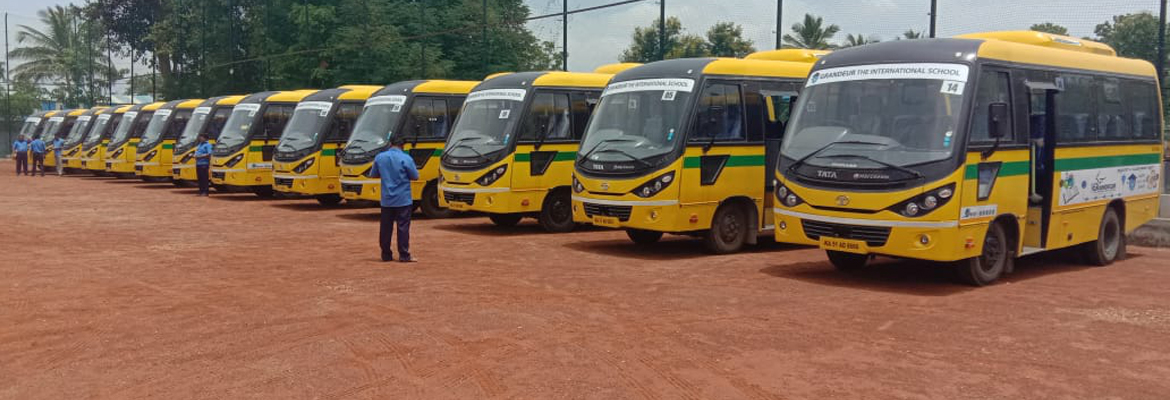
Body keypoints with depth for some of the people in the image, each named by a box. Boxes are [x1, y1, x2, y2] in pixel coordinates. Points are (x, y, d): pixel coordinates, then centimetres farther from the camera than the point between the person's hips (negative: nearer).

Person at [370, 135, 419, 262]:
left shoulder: (379, 157, 1)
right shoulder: (406, 159, -10)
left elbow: (373, 175, 12)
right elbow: (415, 176, -3)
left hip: (386, 200, 3)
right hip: (403, 199, -3)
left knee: (385, 228, 11)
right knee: (403, 227, 0)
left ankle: (386, 255, 16)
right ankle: (404, 256, 1)